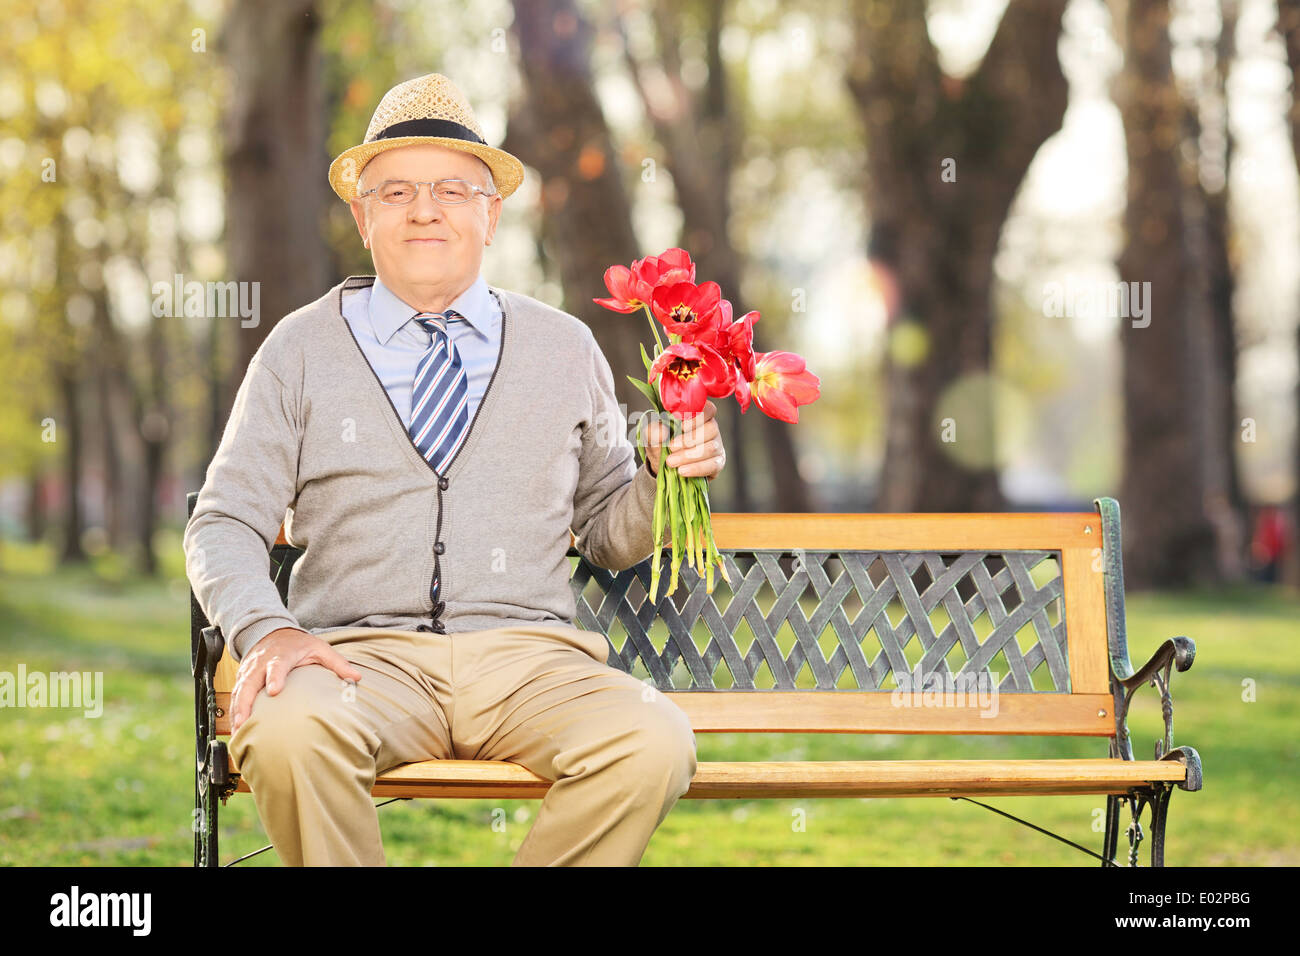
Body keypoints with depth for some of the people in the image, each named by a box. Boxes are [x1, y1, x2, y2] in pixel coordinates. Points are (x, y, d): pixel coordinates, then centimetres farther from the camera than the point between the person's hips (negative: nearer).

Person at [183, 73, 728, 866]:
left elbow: (611, 538, 20)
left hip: (531, 657, 1)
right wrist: (266, 631, -14)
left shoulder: (567, 349, 14)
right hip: (361, 650, -1)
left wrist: (665, 475, -2)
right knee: (288, 730, -36)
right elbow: (225, 524, 6)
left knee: (653, 745, -30)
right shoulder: (301, 350, 10)